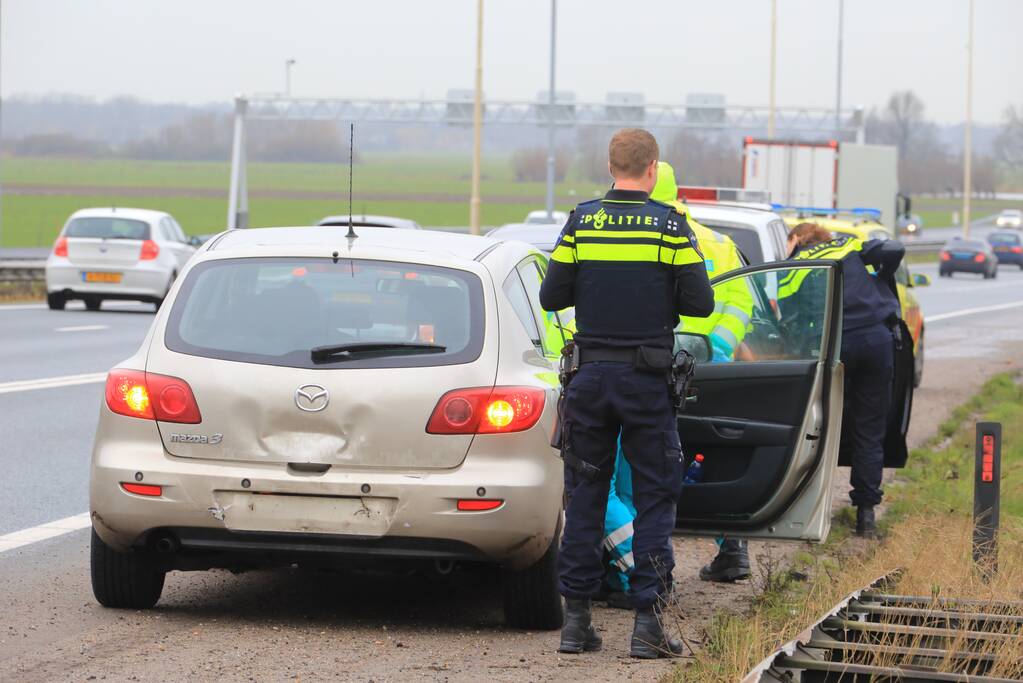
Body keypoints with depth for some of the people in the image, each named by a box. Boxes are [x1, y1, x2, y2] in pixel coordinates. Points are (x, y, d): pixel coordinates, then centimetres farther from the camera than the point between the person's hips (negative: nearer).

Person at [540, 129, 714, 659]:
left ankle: (576, 618, 8)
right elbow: (700, 302, -6)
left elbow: (551, 297, 2)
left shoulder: (581, 222, 1)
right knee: (654, 499, 4)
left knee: (584, 496, 10)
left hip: (591, 377, 2)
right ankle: (647, 622, -1)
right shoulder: (670, 226, -5)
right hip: (647, 380, -2)